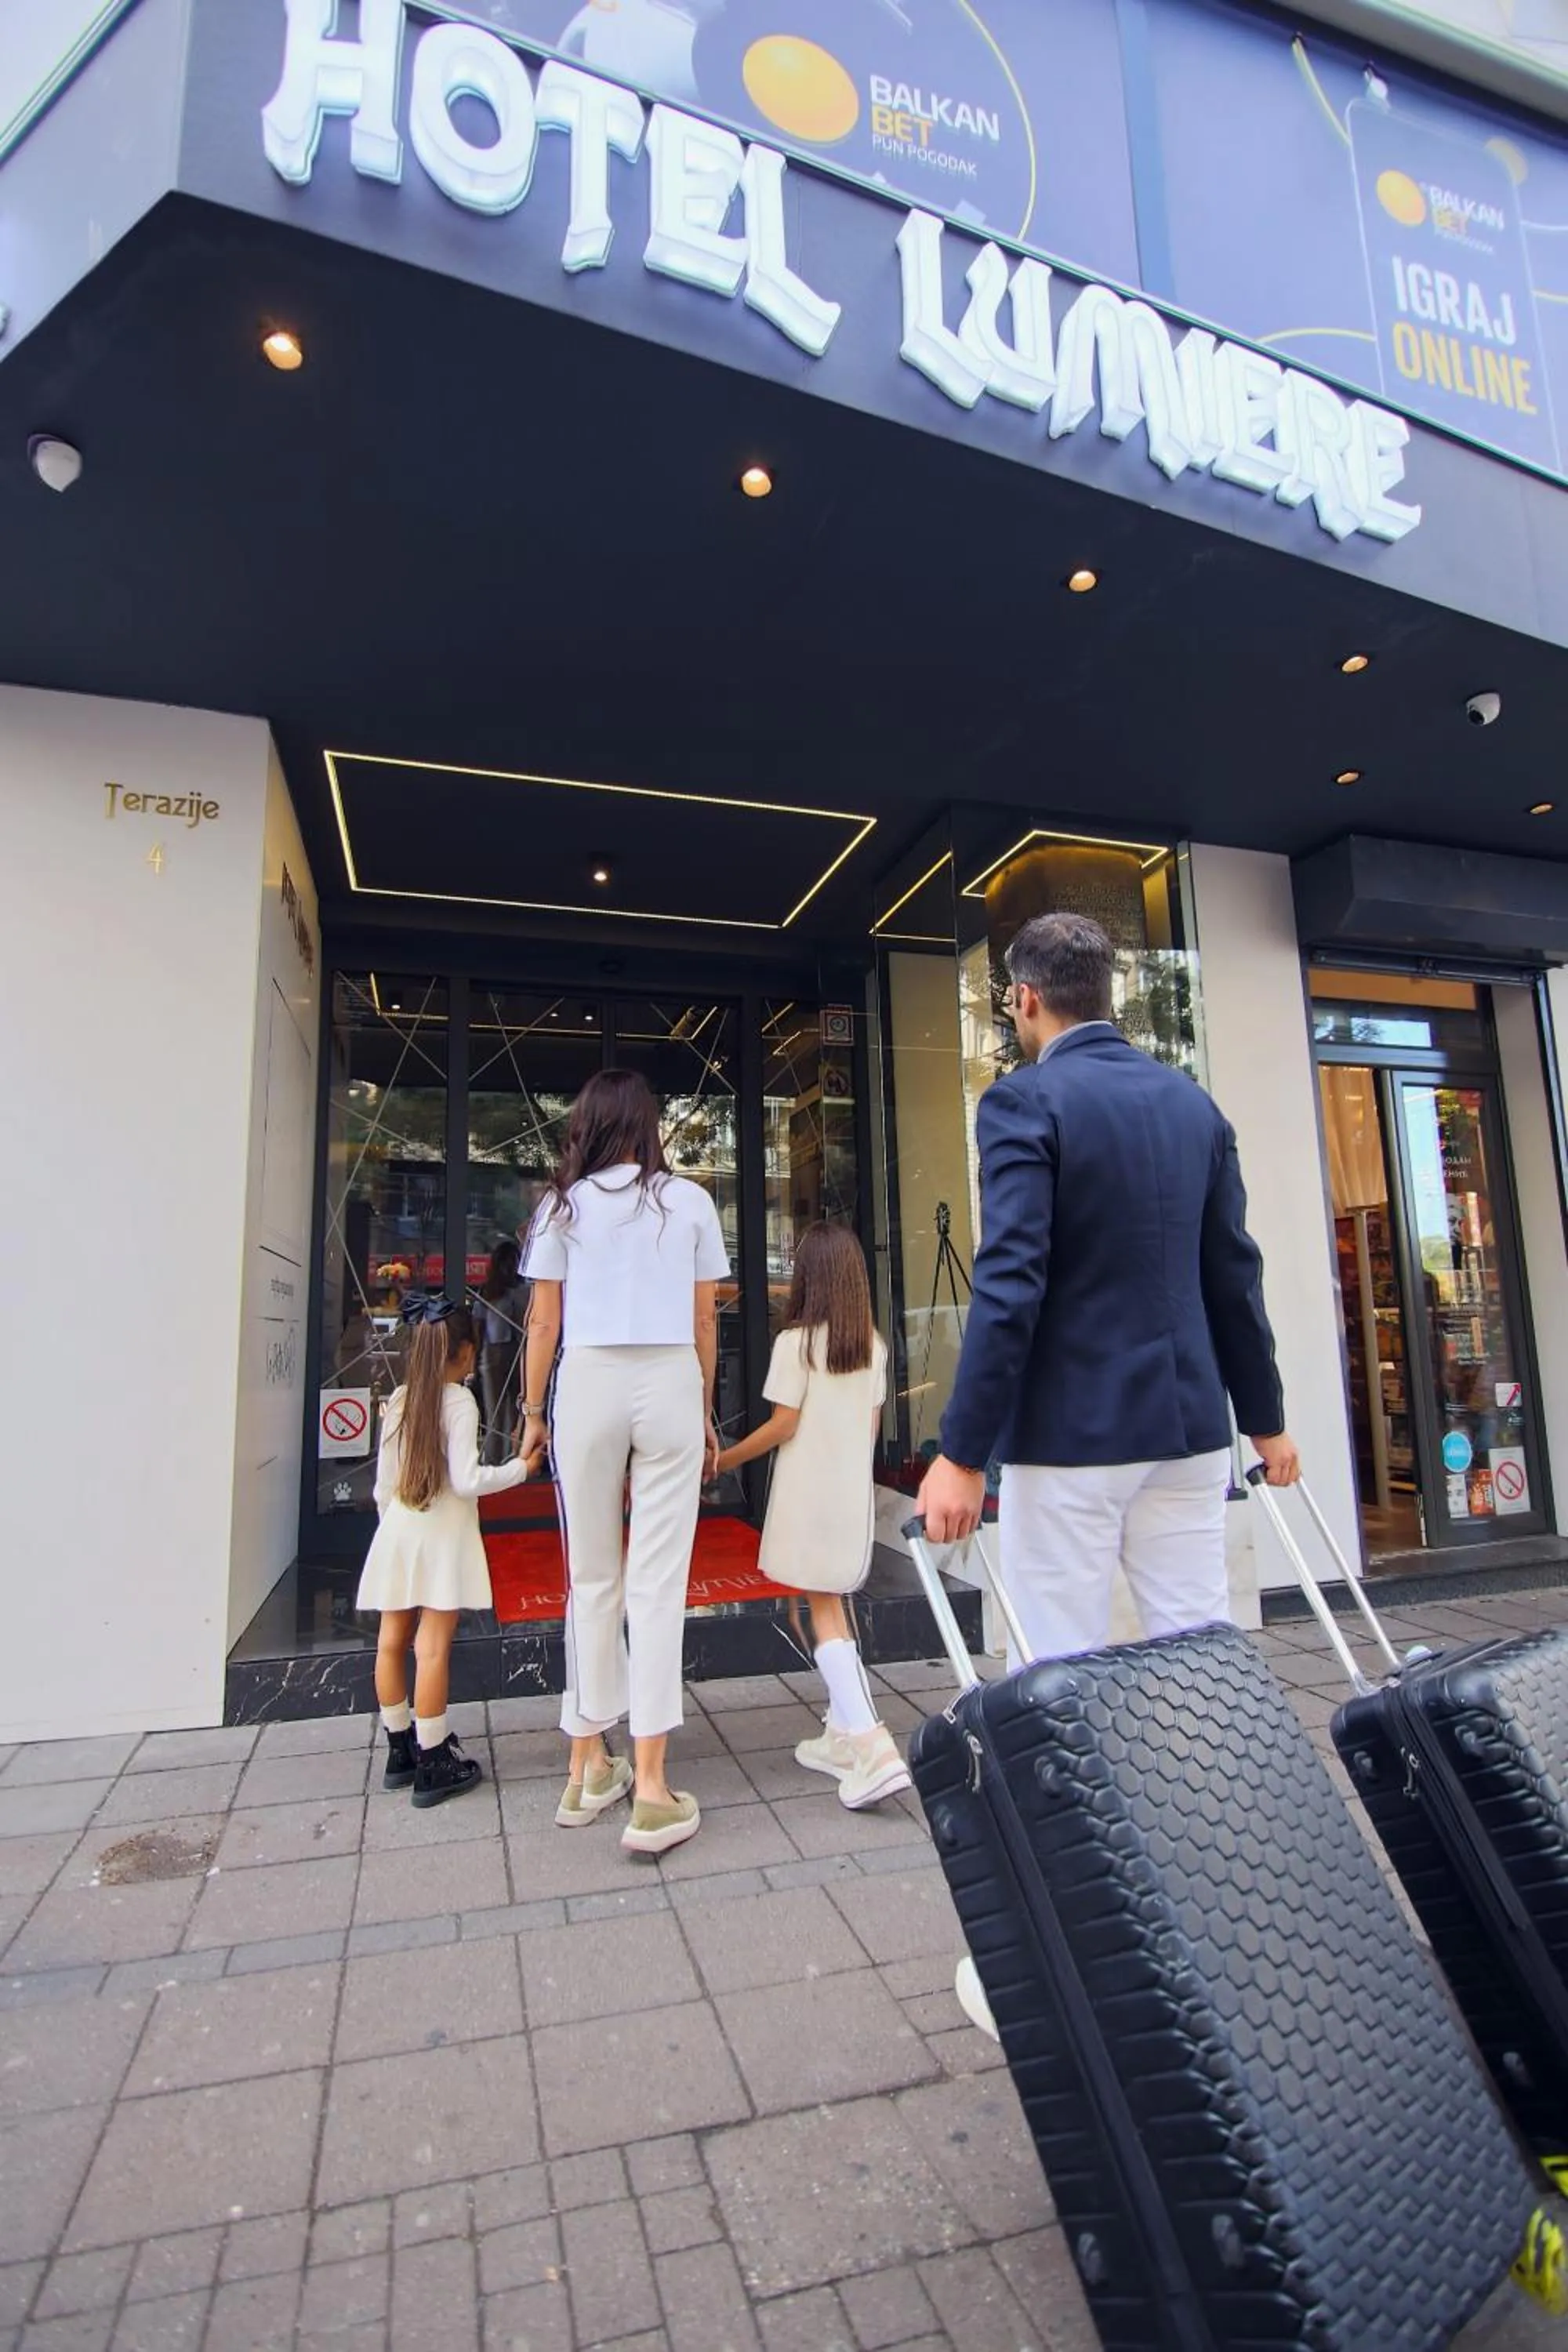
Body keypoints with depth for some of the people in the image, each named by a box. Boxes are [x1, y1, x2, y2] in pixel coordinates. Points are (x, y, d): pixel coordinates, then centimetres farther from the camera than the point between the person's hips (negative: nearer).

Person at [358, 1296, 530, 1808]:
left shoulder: (398, 1400, 6)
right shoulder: (459, 1402, -11)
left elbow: (383, 1483, 11)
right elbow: (467, 1480, -16)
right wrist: (521, 1467, -5)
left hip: (397, 1532, 6)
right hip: (442, 1536, -6)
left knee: (393, 1641, 13)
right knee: (432, 1648, -2)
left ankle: (400, 1748, 27)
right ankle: (433, 1764, 6)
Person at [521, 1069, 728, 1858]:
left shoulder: (563, 1204, 6)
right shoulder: (690, 1201, 6)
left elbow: (543, 1324, 4)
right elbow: (704, 1321, 7)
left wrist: (533, 1414, 14)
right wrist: (705, 1413, 16)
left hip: (589, 1383, 1)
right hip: (670, 1384, 0)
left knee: (591, 1580, 12)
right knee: (657, 1584, 2)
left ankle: (588, 1768, 24)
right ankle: (651, 1791, 4)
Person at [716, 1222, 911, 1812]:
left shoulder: (795, 1341, -13)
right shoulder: (873, 1344, 4)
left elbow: (783, 1425, -13)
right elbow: (871, 1424, 9)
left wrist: (725, 1459, -2)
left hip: (809, 1492, -6)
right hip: (854, 1490, 6)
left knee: (824, 1611, -2)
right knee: (833, 1606, 17)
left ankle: (873, 1746, -10)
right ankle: (844, 1734, 23)